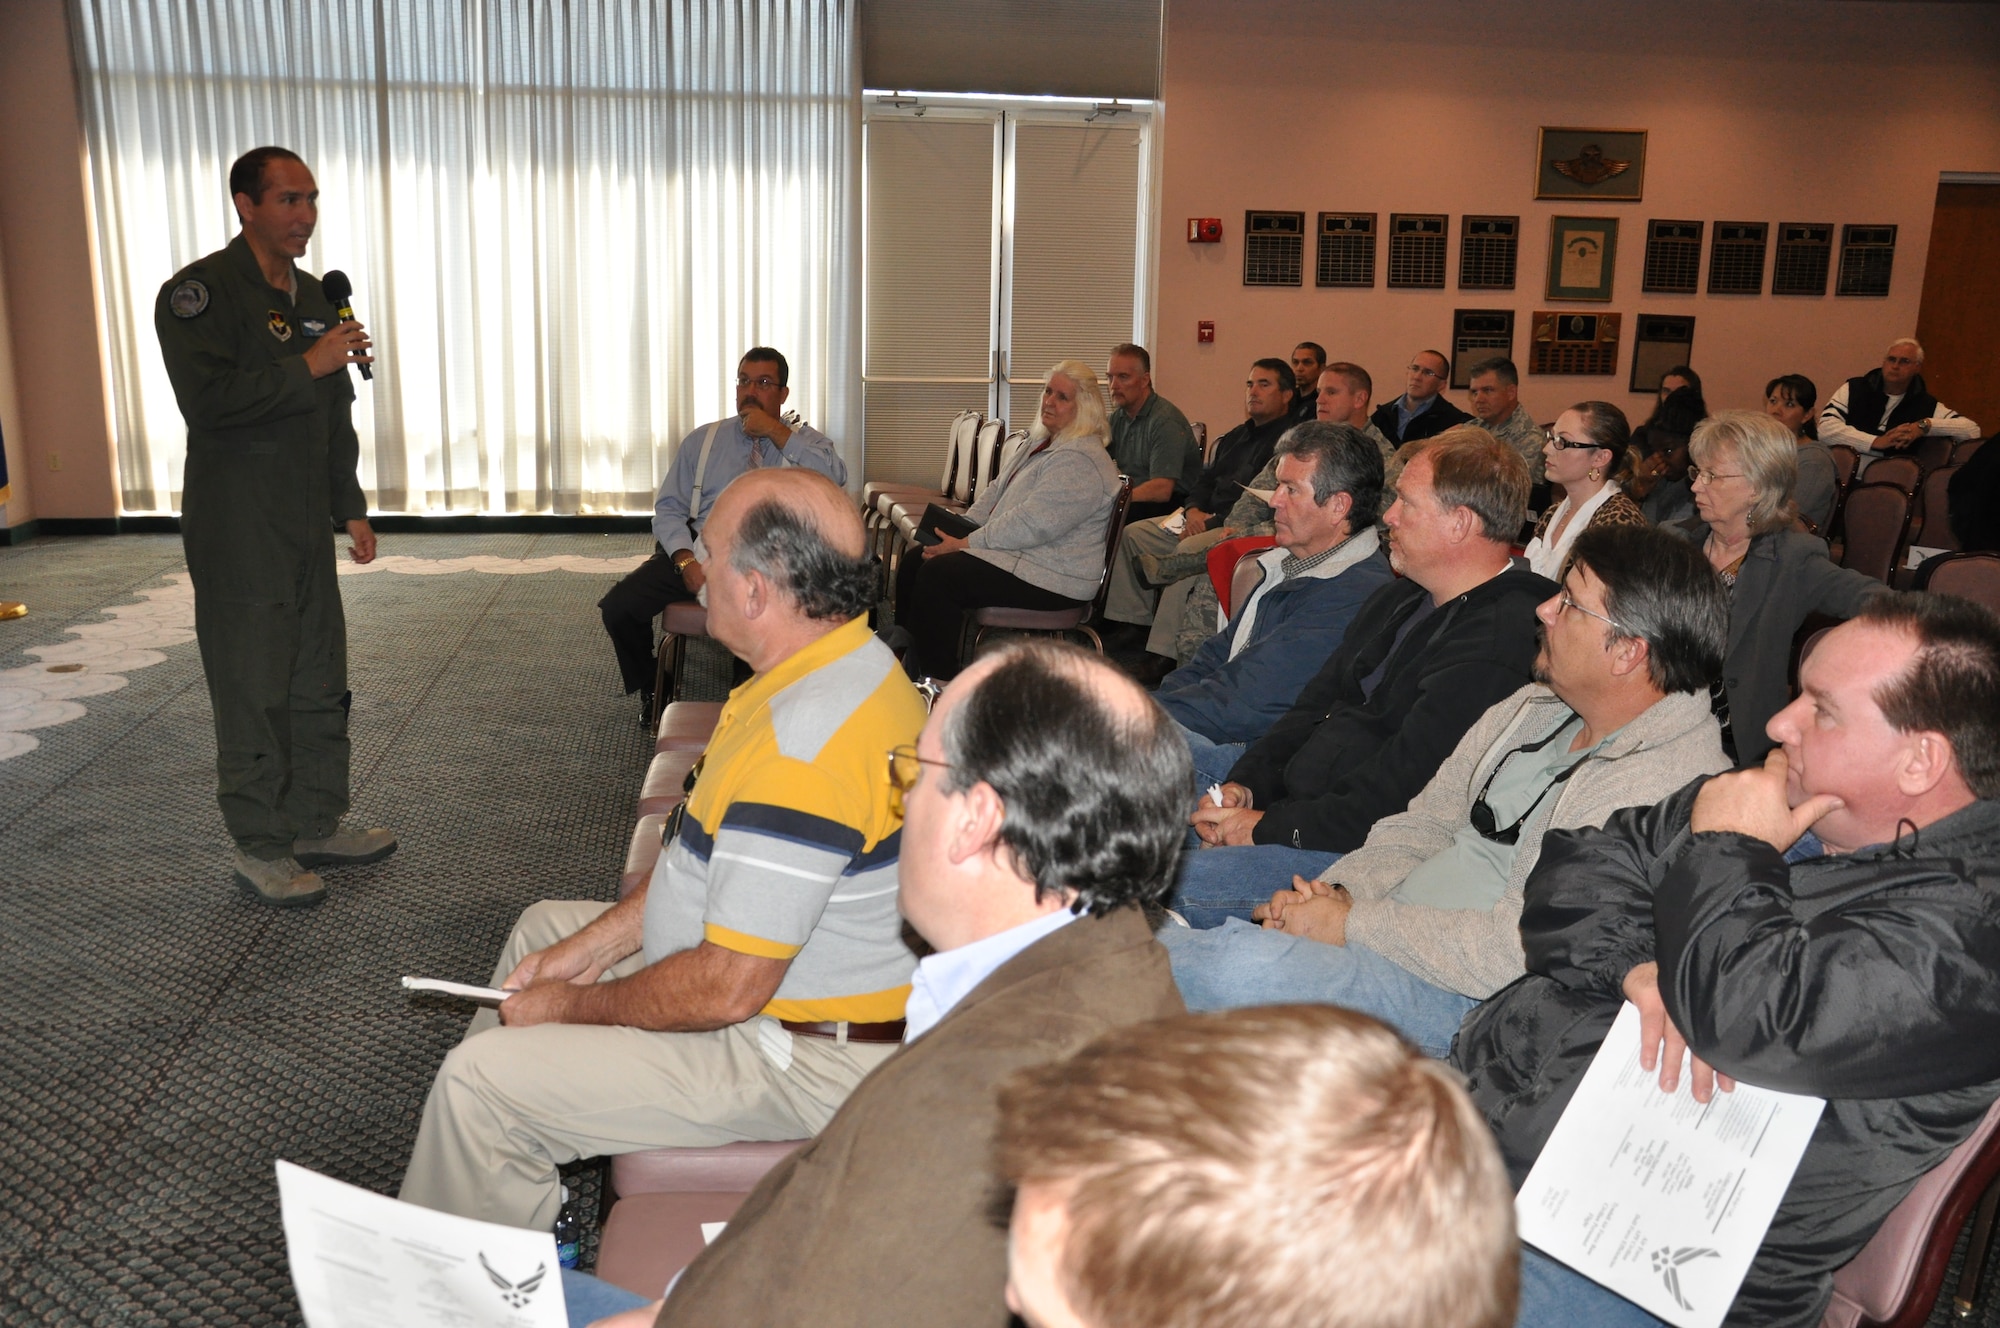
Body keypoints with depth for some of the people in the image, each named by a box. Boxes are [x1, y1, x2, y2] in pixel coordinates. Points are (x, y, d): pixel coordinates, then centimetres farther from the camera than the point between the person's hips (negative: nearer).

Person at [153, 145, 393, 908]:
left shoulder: (313, 296, 14)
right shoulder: (200, 291, -10)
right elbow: (206, 398, -24)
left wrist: (351, 509, 17)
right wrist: (307, 366, -19)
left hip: (306, 530, 8)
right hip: (239, 537, -8)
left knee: (319, 685, 13)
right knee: (253, 694, -1)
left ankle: (318, 824, 26)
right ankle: (260, 851, 9)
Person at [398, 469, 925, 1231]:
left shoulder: (803, 745, -33)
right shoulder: (849, 666, 2)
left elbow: (727, 989, -29)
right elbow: (716, 857, 12)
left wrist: (570, 1005, -12)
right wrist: (591, 950, 7)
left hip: (804, 1063, -11)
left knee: (480, 1082, -11)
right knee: (546, 927, 24)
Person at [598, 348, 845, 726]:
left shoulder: (804, 439, 10)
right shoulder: (702, 440, 16)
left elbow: (836, 477, -13)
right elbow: (668, 509, 11)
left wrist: (776, 432, -11)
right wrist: (686, 560, -8)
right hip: (699, 550, 3)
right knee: (618, 606, -16)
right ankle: (651, 690, 11)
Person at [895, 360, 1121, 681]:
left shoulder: (1080, 461, -19)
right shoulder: (1041, 443, 15)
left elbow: (1029, 525, -25)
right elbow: (996, 492, 20)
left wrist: (965, 544, -20)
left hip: (1053, 579, -11)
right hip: (1017, 555, 11)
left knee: (936, 576, -22)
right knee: (913, 564, 3)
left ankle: (939, 678, -10)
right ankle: (912, 667, 6)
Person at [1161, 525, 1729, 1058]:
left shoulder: (1667, 783, -20)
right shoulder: (1536, 706, 9)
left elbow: (1513, 951, -25)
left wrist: (1352, 923, -18)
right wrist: (1336, 892, -5)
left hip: (1471, 1003, -9)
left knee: (1243, 963, -29)